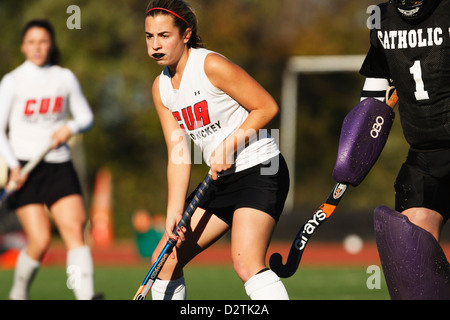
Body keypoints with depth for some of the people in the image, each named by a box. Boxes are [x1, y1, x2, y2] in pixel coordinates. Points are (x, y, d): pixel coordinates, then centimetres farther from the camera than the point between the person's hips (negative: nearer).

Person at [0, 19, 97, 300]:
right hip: (25, 169, -3)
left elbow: (86, 116, 16)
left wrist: (71, 127, -8)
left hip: (59, 166, 3)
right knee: (41, 242, -11)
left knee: (75, 229, -17)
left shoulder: (65, 78, 8)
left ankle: (86, 296, -28)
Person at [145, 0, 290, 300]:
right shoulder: (161, 88, 8)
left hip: (260, 172, -9)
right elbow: (178, 155, 6)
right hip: (222, 182, 9)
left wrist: (230, 145, -19)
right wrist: (174, 213, -3)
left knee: (246, 263, -27)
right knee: (165, 258, 11)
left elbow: (268, 107, -12)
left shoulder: (212, 66, -15)